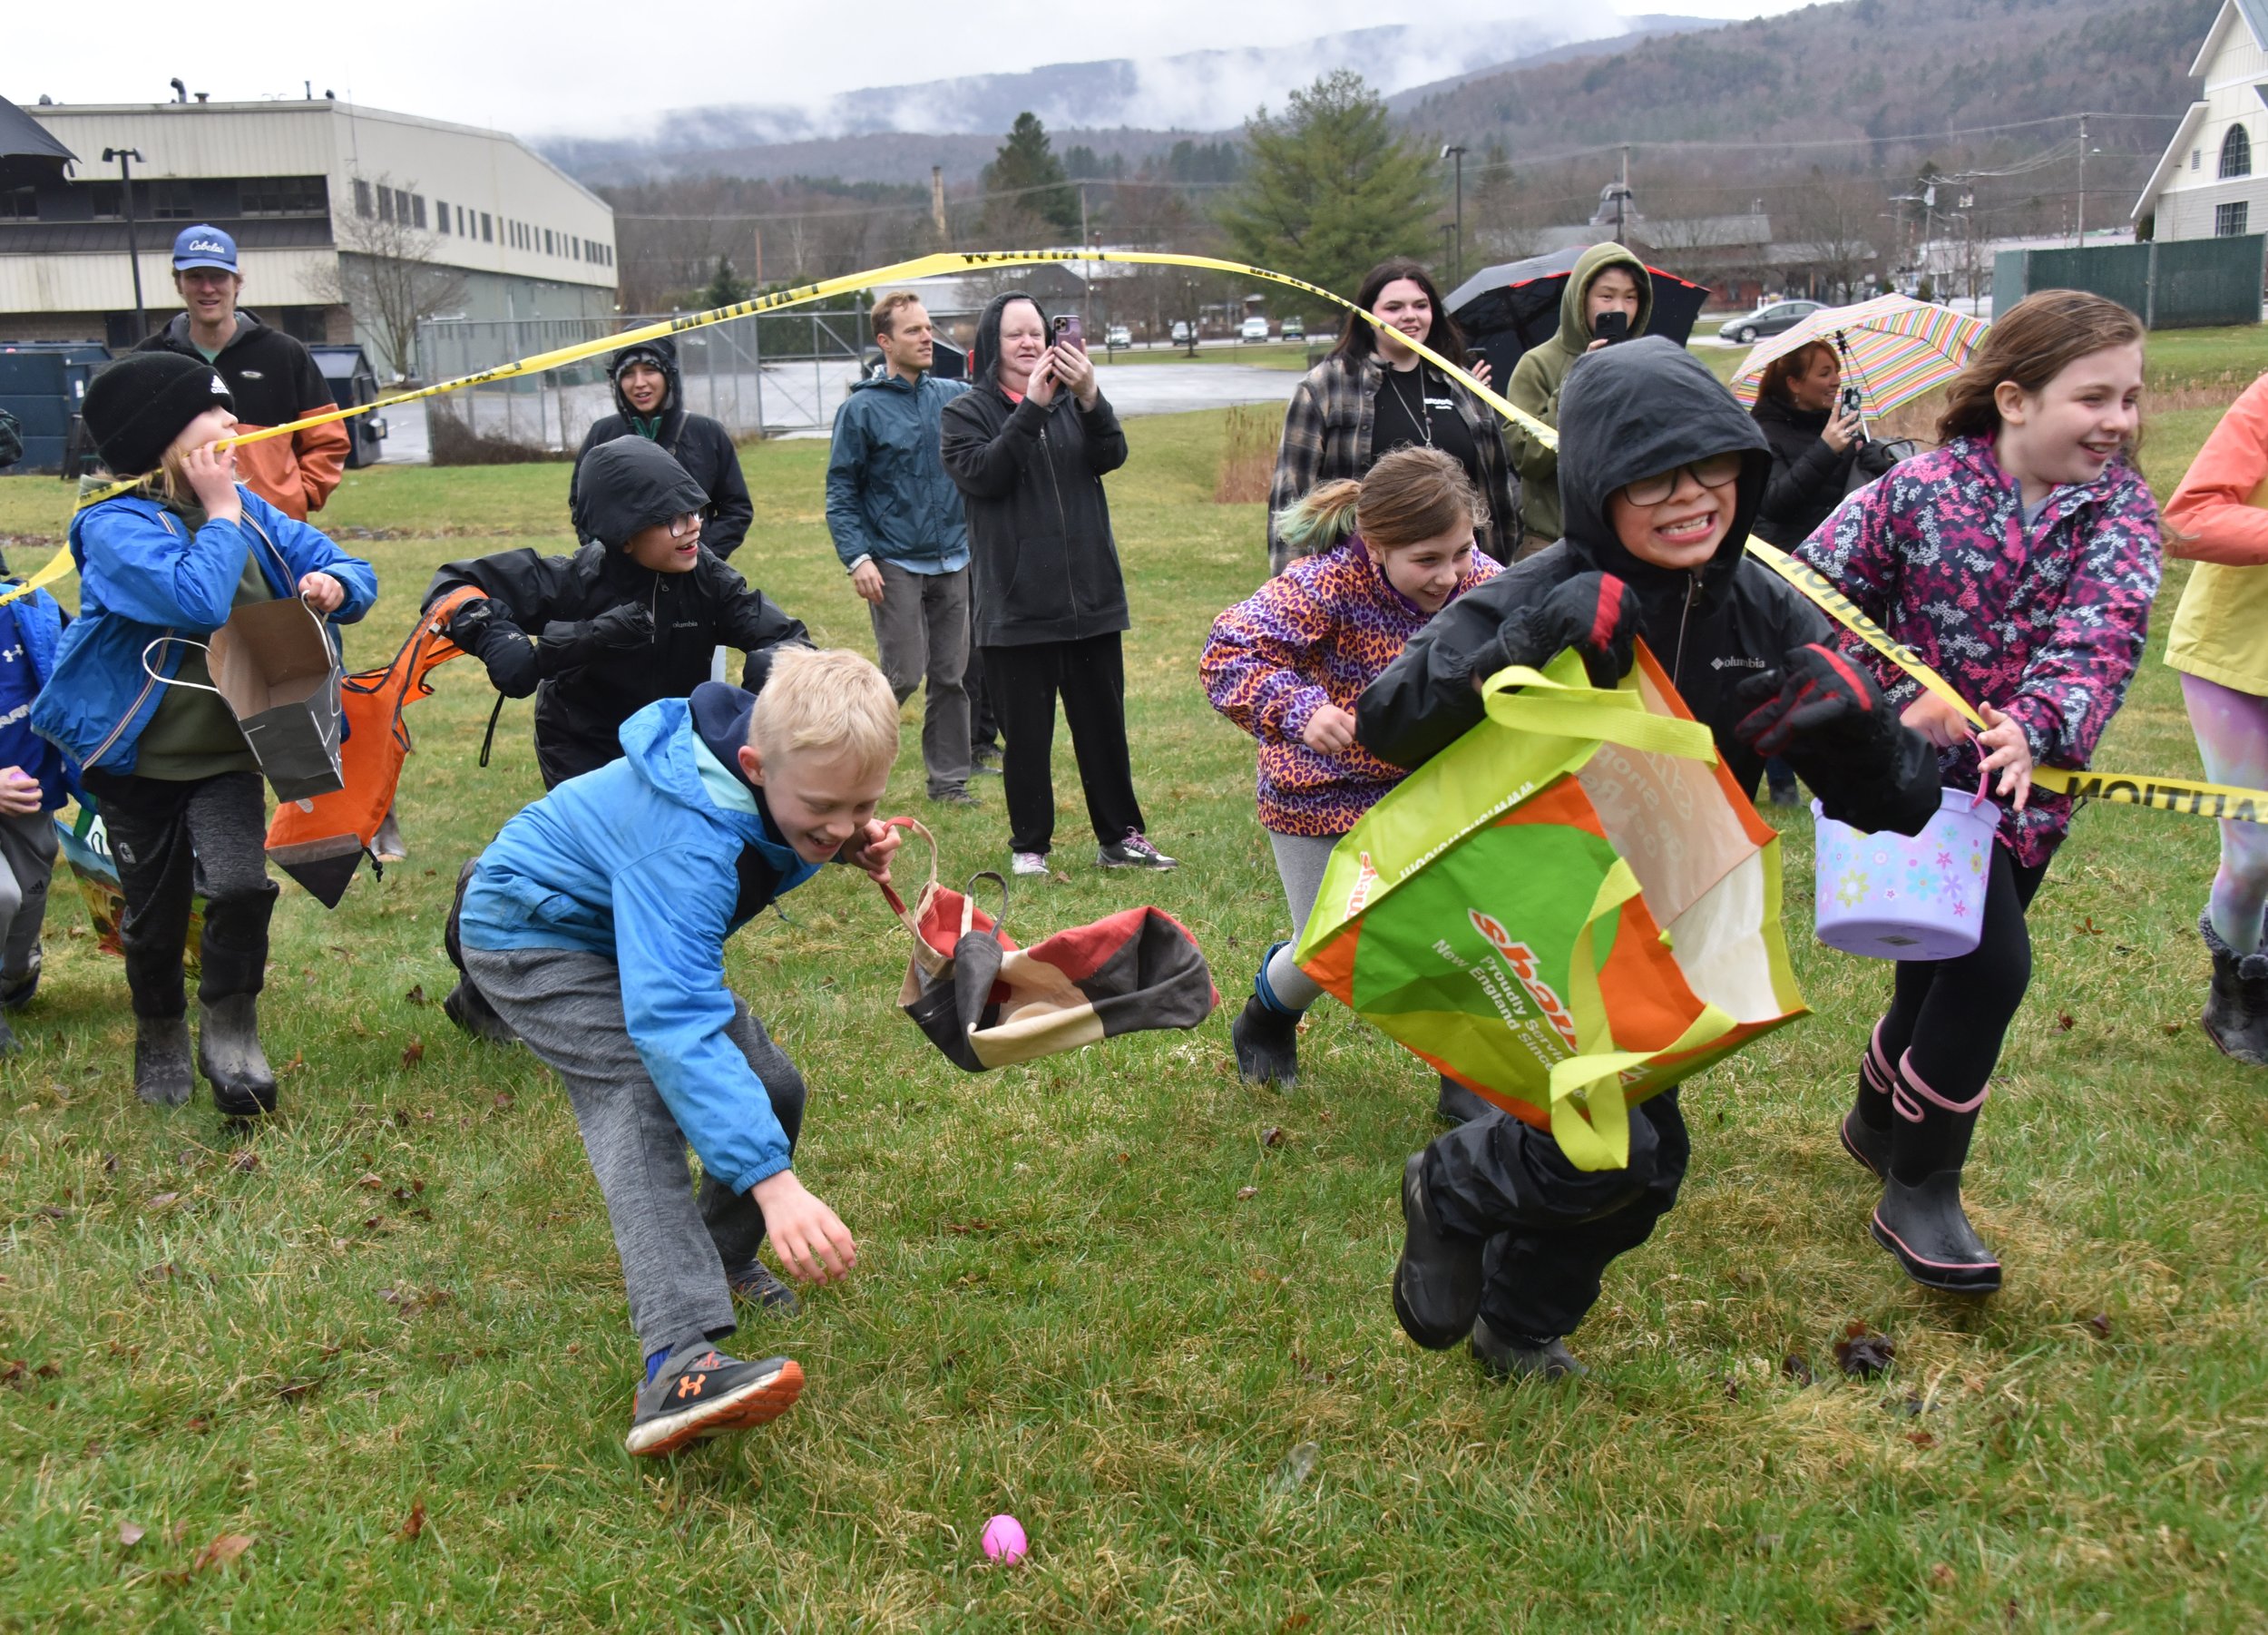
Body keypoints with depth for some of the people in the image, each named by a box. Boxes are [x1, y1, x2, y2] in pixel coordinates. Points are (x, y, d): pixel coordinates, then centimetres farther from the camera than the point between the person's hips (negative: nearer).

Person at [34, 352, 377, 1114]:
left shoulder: (246, 509, -1)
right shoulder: (116, 527, -19)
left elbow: (350, 572, 3)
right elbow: (196, 601, -35)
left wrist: (336, 585, -21)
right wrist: (221, 514, -22)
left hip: (228, 753, 3)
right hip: (137, 759, -3)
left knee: (241, 886, -19)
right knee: (155, 917, 11)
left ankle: (230, 1035, 3)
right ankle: (161, 1037, 38)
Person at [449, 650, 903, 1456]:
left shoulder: (782, 768, -19)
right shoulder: (682, 843, -42)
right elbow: (675, 1022, -50)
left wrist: (854, 846, -17)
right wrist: (771, 1180, -58)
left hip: (632, 926, 8)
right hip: (535, 935, -8)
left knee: (772, 1088, 4)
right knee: (640, 1097, -29)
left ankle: (720, 1259, 29)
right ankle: (678, 1363, -40)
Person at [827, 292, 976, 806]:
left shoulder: (953, 395, 6)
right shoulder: (862, 408, -5)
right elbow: (841, 491, -5)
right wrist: (857, 558, -13)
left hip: (953, 561, 4)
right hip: (895, 565, -4)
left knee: (951, 676, 8)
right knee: (903, 675, -5)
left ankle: (948, 779, 18)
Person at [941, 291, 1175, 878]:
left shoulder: (1073, 401, 11)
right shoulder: (967, 412, 2)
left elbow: (1111, 456, -6)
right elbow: (981, 474, -16)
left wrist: (1090, 398, -23)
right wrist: (1032, 408, -21)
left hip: (1091, 596, 3)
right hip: (1016, 603, -3)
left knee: (1103, 723, 11)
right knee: (1026, 734, 5)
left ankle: (1120, 835, 22)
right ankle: (1029, 846, 17)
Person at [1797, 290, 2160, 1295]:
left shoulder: (2118, 506, -4)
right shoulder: (1922, 490, -13)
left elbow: (2101, 633, -20)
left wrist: (2037, 725, -38)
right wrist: (1899, 697, -18)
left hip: (2028, 782, 5)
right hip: (1917, 769, -5)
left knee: (1945, 970, 18)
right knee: (1992, 966, -17)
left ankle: (1878, 1122, 48)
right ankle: (1919, 1195, 2)